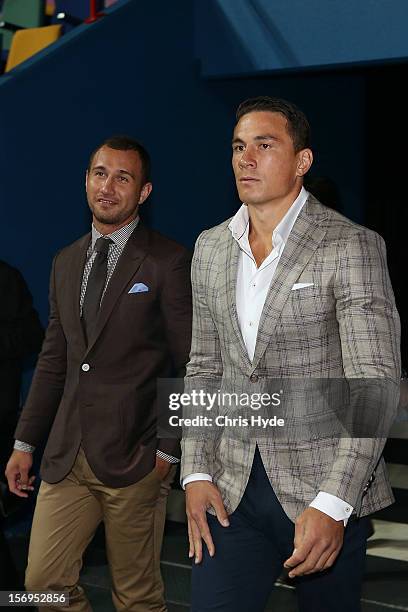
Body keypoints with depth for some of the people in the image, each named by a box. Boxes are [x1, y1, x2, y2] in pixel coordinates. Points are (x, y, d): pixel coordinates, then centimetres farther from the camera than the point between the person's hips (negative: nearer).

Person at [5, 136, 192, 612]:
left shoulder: (168, 261, -6)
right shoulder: (66, 262, 13)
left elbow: (192, 366, -7)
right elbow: (53, 361, 16)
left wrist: (168, 451, -10)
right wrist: (25, 443, 13)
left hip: (134, 460, -5)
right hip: (67, 457, 6)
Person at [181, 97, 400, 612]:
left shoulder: (351, 247, -10)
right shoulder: (210, 249, 8)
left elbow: (376, 385, -15)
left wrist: (333, 504, -22)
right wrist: (195, 473, 3)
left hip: (326, 492, -4)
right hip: (231, 491, 4)